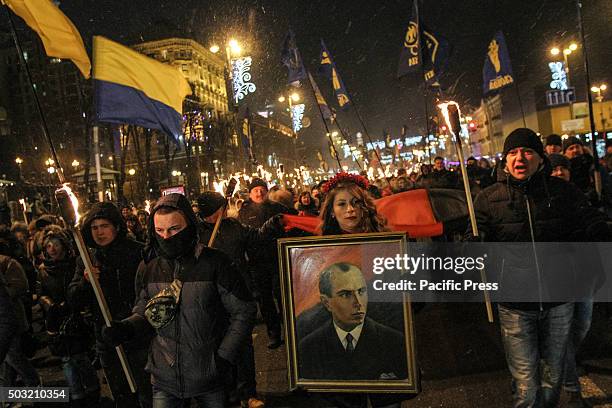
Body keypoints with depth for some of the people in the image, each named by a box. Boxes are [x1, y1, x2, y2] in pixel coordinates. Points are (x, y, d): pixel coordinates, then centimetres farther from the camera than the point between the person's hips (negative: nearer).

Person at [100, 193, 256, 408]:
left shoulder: (215, 263, -12)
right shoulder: (148, 267, -1)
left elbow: (243, 312, -7)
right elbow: (143, 313, 11)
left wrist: (225, 357, -11)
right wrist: (126, 328, -10)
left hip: (210, 378, -2)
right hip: (164, 378, 3)